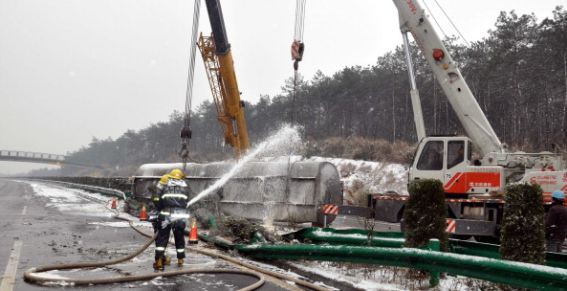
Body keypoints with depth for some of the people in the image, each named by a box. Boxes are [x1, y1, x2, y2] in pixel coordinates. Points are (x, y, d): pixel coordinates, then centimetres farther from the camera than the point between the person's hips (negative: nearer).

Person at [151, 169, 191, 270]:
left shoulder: (163, 184, 12)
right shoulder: (185, 185, 18)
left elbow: (156, 199, 4)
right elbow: (186, 201, 14)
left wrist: (160, 210, 18)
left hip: (166, 215, -2)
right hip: (181, 215, 2)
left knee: (161, 238, 7)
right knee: (179, 238, 18)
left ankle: (159, 262, 1)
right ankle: (180, 260, 27)